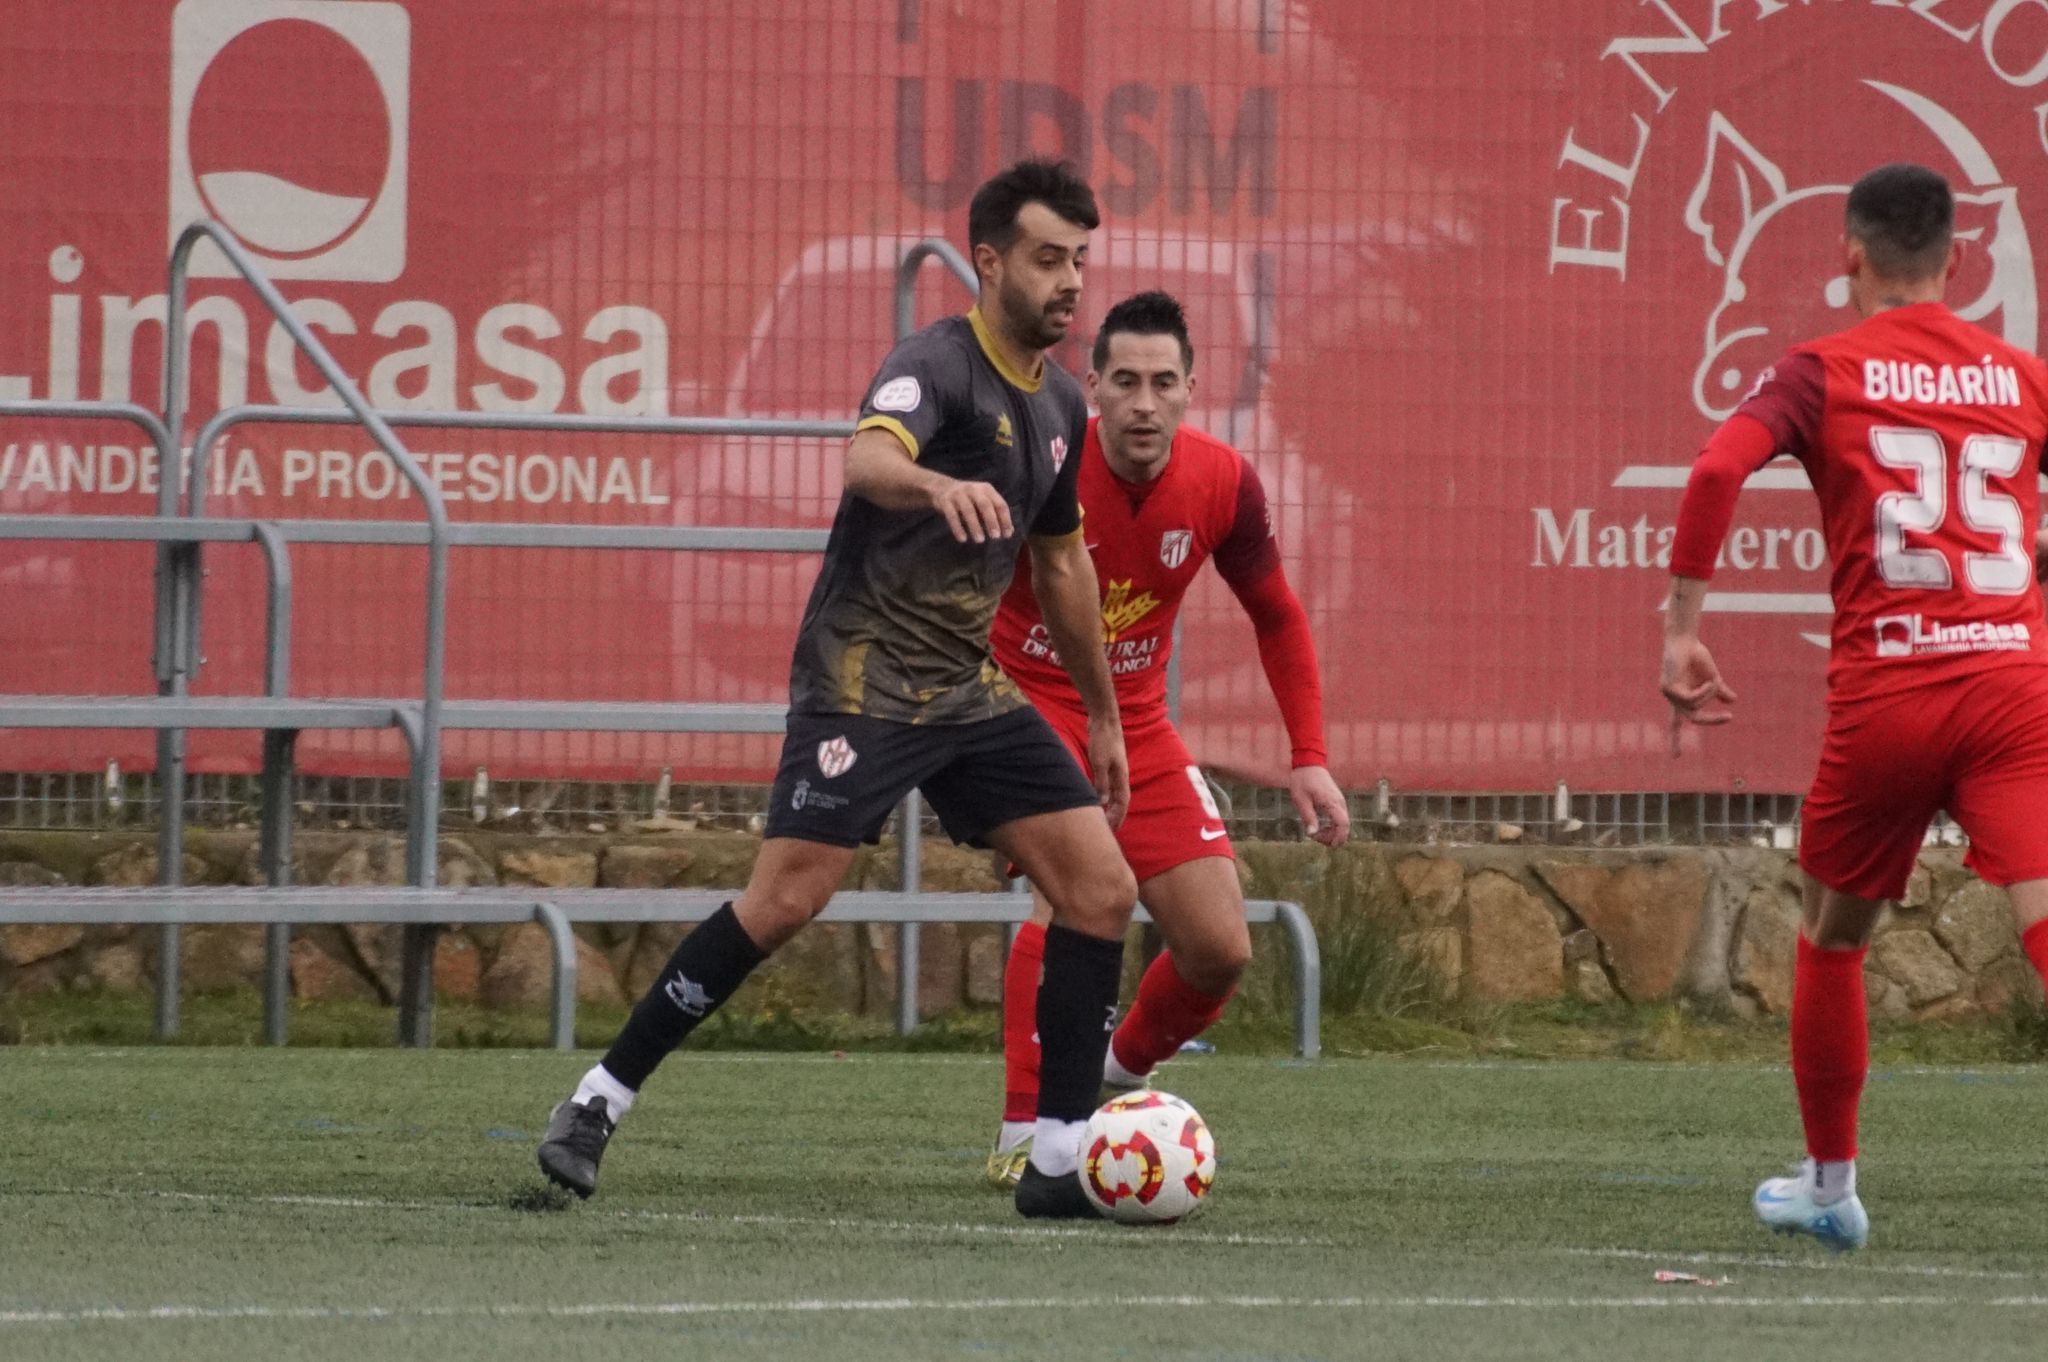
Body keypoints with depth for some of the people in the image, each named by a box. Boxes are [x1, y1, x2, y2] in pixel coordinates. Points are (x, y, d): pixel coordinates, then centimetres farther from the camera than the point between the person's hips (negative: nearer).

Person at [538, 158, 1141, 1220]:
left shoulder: (1059, 406, 13)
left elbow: (1061, 562, 27)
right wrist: (939, 485, -59)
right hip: (865, 680, -8)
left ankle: (1061, 1160, 1)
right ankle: (598, 1104, -7)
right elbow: (867, 460, -36)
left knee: (1102, 891, -2)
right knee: (784, 899, -18)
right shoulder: (937, 365, -13)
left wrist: (1103, 713, 31)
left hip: (967, 688, 8)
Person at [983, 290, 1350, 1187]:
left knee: (1221, 951, 0)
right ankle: (1024, 1136, -23)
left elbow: (1277, 618, 6)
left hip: (1135, 722, 5)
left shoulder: (1222, 483, -10)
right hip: (1027, 704, -5)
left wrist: (1309, 759, 1)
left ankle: (1119, 1076, 30)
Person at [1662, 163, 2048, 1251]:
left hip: (1883, 692, -1)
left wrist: (1681, 629, -8)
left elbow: (1718, 470, -13)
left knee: (1831, 939, 20)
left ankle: (1829, 1188, 32)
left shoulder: (1823, 373, 4)